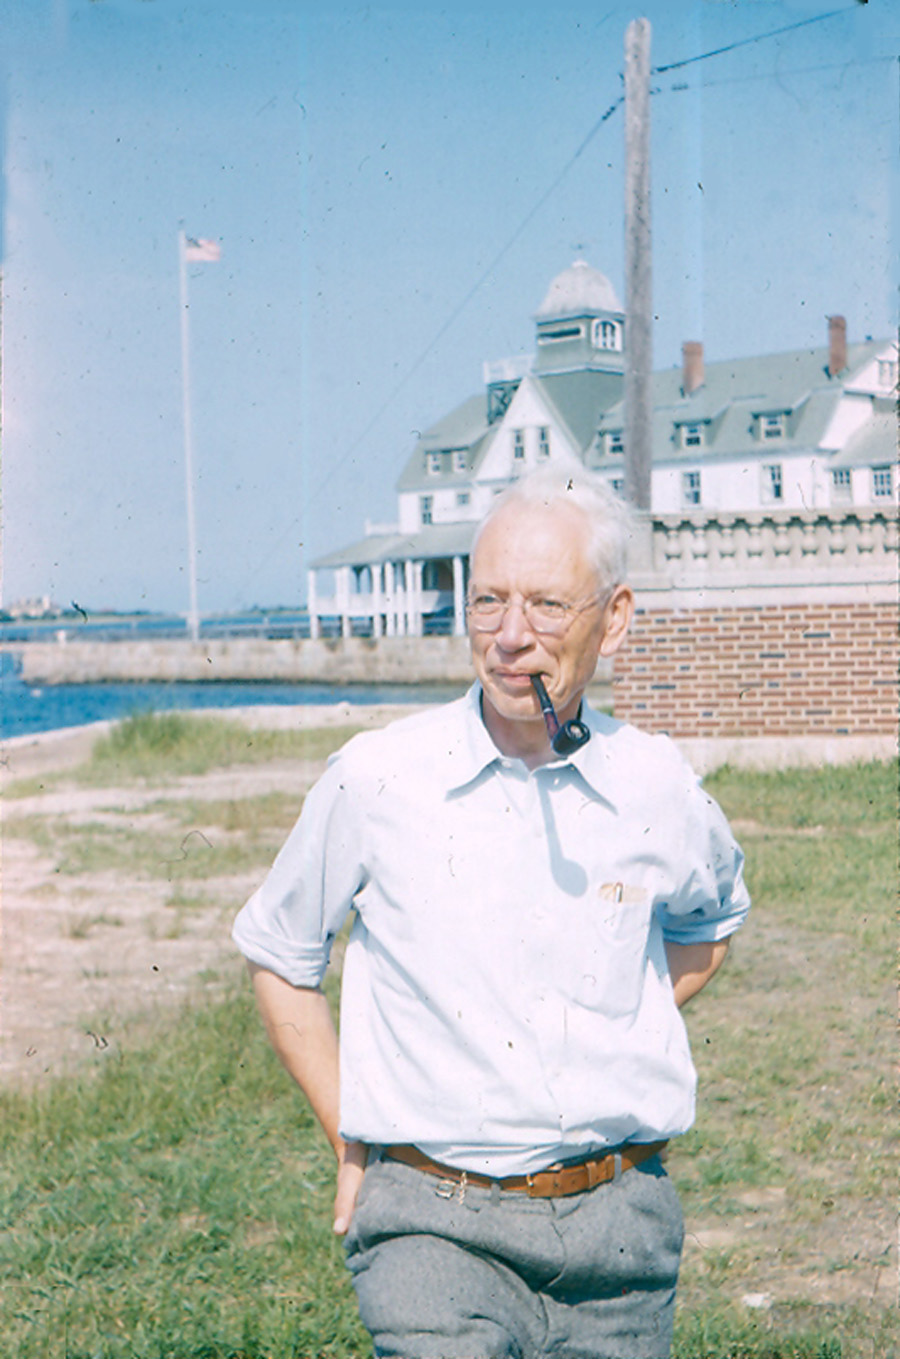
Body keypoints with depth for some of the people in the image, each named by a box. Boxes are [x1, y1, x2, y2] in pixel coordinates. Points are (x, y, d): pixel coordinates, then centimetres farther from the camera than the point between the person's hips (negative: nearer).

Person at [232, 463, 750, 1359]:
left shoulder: (658, 788, 0)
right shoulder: (375, 780, -6)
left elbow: (708, 924, 23)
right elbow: (276, 951, 9)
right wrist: (350, 1141, 7)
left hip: (618, 1219, 3)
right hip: (434, 1222, -3)